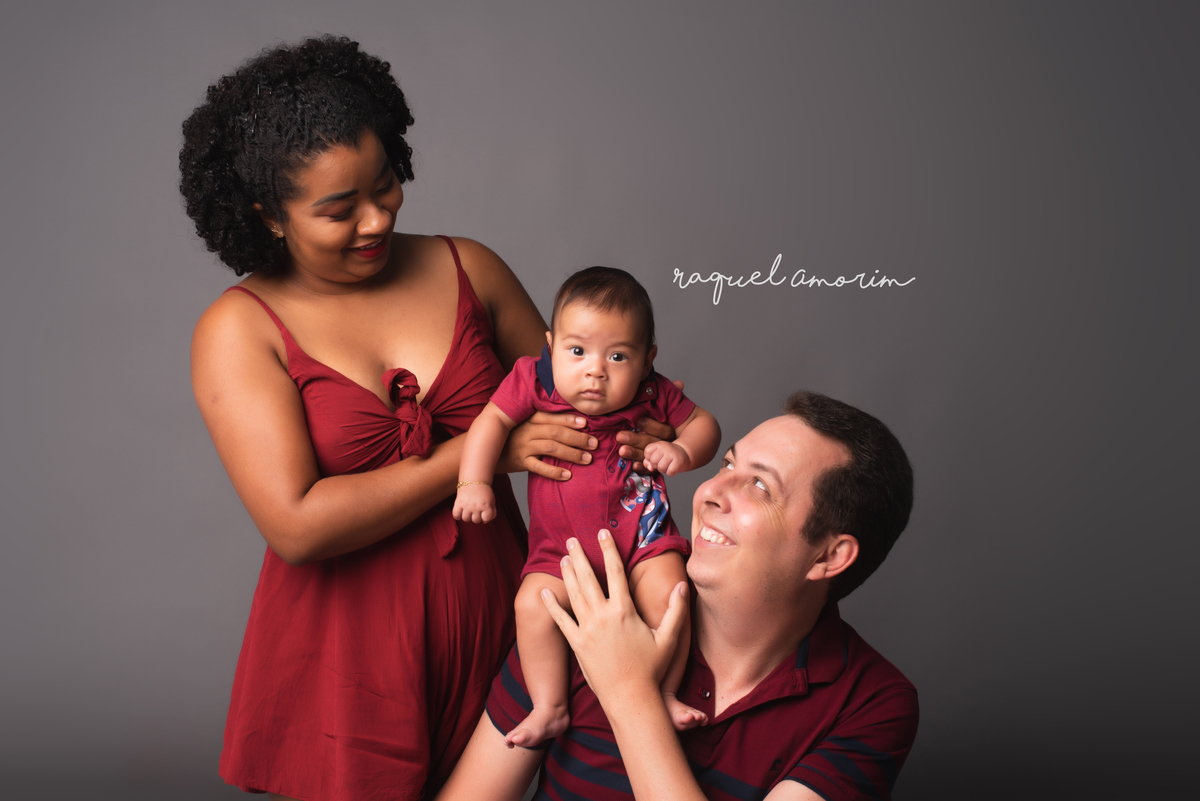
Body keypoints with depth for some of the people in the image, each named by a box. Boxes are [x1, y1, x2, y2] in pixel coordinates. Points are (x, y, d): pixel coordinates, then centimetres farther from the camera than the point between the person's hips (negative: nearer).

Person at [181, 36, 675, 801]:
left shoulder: (467, 269, 1)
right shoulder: (240, 330, -9)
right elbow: (297, 526, -19)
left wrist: (634, 437, -10)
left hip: (488, 616, 3)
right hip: (347, 645, -3)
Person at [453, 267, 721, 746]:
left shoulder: (651, 396, -6)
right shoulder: (534, 382, -7)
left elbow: (704, 424, 4)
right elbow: (493, 421, -5)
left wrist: (683, 451, -18)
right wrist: (474, 482, -18)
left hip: (641, 533, 0)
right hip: (561, 548, 1)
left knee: (667, 594, -25)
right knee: (533, 604, -23)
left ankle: (665, 694, -4)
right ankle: (549, 708, -8)